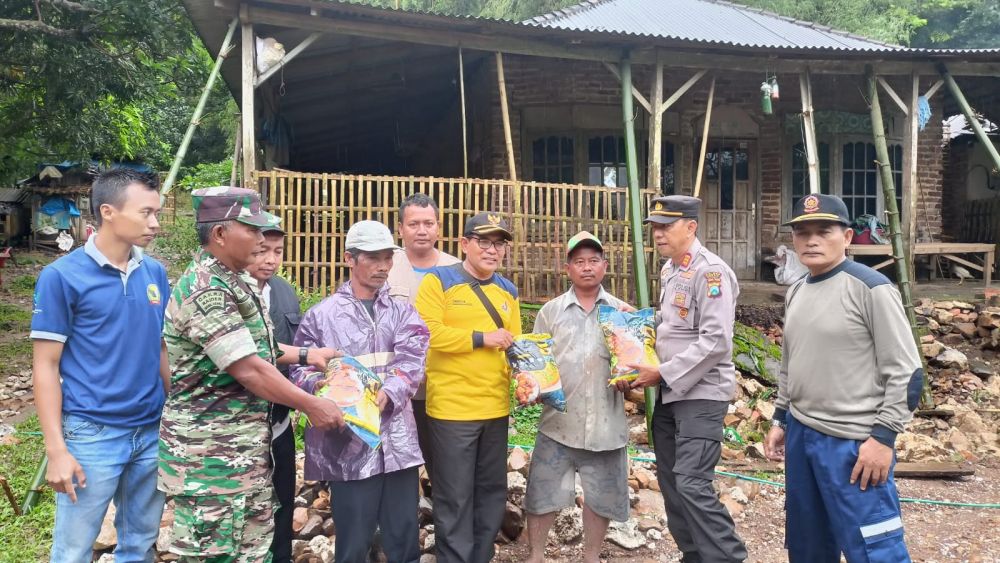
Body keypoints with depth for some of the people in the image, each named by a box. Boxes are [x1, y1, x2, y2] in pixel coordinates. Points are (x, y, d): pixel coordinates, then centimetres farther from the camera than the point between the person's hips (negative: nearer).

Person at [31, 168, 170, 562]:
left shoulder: (155, 273, 4)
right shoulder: (62, 276, -9)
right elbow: (46, 366, -7)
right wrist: (56, 449, -11)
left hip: (153, 431, 4)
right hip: (92, 435, -4)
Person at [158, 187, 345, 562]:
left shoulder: (234, 281, 10)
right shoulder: (205, 290, -22)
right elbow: (248, 369, -24)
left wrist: (304, 355, 13)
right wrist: (310, 405, -16)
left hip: (245, 443, 10)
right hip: (212, 451, -10)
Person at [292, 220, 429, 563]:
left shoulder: (403, 312, 10)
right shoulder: (321, 314, 4)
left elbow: (411, 361, -5)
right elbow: (300, 369, 2)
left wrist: (388, 394, -25)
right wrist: (318, 384, -21)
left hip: (398, 439, 2)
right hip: (347, 443, -2)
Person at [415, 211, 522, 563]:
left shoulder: (507, 290, 11)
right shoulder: (438, 280, -7)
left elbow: (514, 343, 13)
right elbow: (427, 332, -19)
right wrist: (482, 338, -15)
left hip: (495, 408, 6)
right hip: (452, 409, -6)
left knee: (492, 493, 18)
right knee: (455, 499, 4)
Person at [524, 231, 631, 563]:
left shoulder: (622, 312, 6)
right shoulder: (550, 311, 5)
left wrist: (628, 379, -11)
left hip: (605, 424, 1)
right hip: (559, 421, -1)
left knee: (601, 497, 13)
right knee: (543, 495, 7)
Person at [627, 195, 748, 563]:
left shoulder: (710, 271, -16)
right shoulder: (668, 269, 11)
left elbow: (715, 341, -23)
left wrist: (664, 374, -20)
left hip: (701, 393, -9)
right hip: (669, 393, 9)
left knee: (692, 484, -14)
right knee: (671, 482, 13)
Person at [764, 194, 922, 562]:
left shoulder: (870, 288, -12)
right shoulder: (795, 293, 10)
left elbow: (906, 372, -13)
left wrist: (883, 436, -15)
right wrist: (780, 419, 18)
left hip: (854, 442, -7)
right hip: (800, 434, 8)